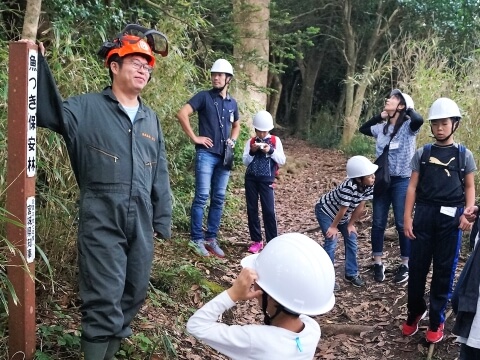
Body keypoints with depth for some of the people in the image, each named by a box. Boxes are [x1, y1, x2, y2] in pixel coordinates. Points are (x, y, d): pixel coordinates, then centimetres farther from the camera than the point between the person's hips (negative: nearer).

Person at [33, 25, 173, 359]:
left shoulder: (151, 119, 12)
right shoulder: (87, 108, -3)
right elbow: (50, 112, -20)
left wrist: (163, 220, 13)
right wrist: (39, 64, -30)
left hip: (141, 224, 6)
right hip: (101, 223, -6)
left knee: (133, 296, 16)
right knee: (104, 301, -5)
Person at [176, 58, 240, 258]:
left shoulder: (232, 103, 14)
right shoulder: (204, 97, -3)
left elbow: (236, 125, 31)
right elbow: (182, 114, -12)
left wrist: (233, 140, 12)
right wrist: (194, 137, -12)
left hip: (224, 156, 5)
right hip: (206, 154, -5)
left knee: (218, 199, 7)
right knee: (202, 196, -7)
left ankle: (211, 238, 15)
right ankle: (197, 239, 1)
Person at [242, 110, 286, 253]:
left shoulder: (275, 140, 2)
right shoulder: (250, 142, 6)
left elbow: (282, 161, -2)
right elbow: (245, 162, 1)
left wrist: (271, 151, -16)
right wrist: (252, 152, -15)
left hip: (267, 180, -2)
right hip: (251, 179, 3)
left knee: (269, 211, -7)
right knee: (252, 209, 4)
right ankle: (256, 241, 14)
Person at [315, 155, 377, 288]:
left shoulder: (369, 186, -18)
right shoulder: (349, 187, -40)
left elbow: (360, 207, -7)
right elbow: (342, 209, -27)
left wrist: (350, 224, -1)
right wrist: (333, 227, -16)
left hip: (342, 214, 8)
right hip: (325, 210, -7)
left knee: (351, 239, 5)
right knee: (332, 242, -15)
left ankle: (351, 274, 18)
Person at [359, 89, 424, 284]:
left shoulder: (408, 127, -9)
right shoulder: (381, 128, 6)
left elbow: (419, 120, -32)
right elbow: (363, 129, 23)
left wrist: (408, 107, -12)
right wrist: (380, 116, 8)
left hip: (402, 181, -5)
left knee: (402, 224, 3)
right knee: (378, 223, 8)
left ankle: (405, 266, 16)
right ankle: (378, 264, 19)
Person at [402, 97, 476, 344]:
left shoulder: (464, 155, 5)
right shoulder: (422, 153, 7)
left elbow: (470, 187, 7)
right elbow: (413, 186, 5)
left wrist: (468, 213, -9)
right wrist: (407, 217, -2)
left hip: (450, 217, -1)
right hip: (424, 214, 1)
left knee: (444, 270, 4)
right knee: (417, 266, 5)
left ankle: (436, 320, 17)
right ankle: (414, 313, 25)